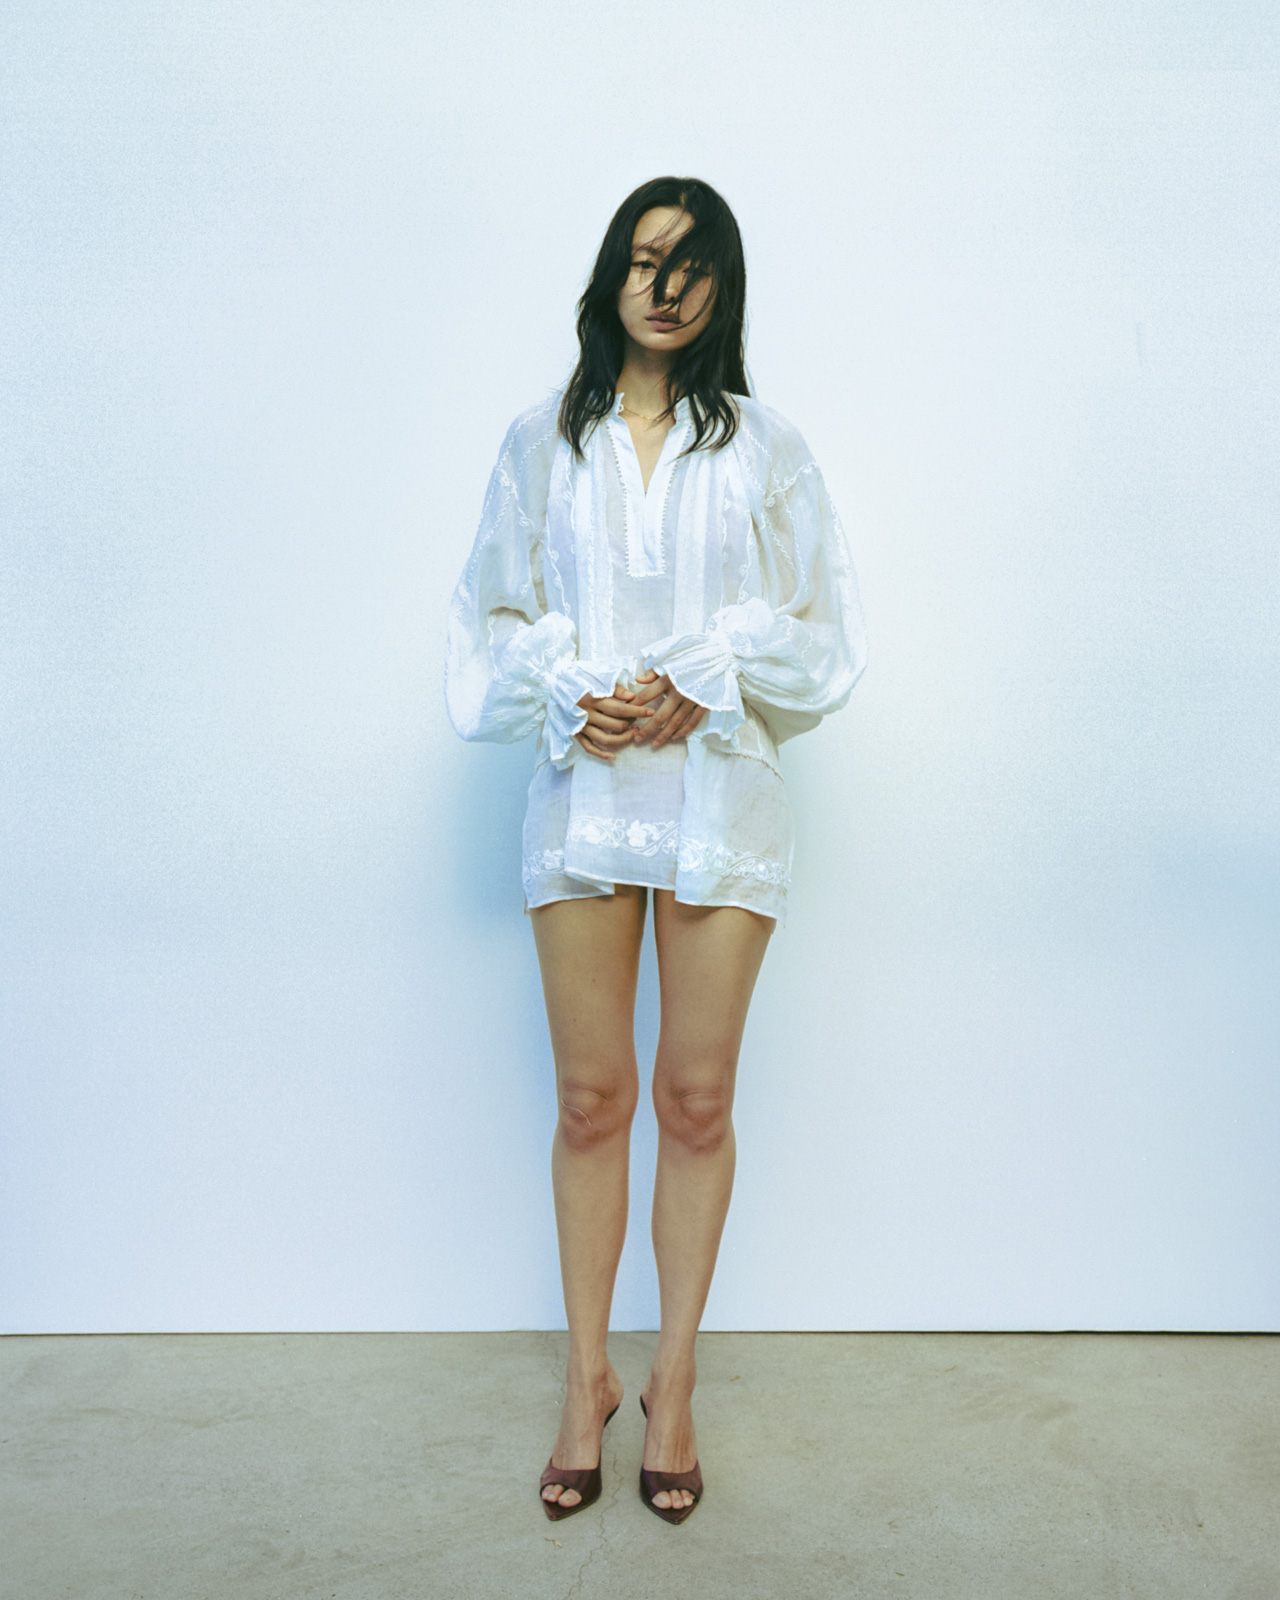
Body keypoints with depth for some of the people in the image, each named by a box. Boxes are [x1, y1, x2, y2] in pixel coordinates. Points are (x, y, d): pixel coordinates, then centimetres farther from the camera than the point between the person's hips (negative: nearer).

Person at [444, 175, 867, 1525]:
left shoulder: (763, 448, 7)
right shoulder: (542, 441, 10)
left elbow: (817, 632, 4)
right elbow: (492, 618, 8)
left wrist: (699, 686, -11)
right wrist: (570, 696, -10)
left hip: (718, 793, 0)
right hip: (581, 793, 1)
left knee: (695, 1099, 6)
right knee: (590, 1099, 7)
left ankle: (673, 1384, 24)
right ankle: (587, 1379, 25)